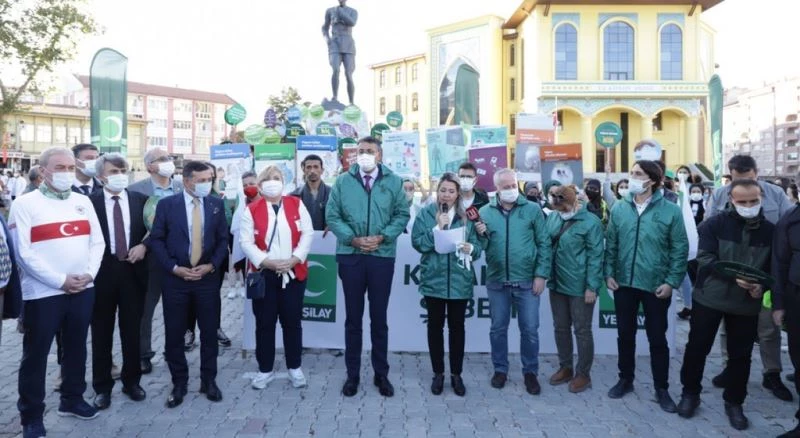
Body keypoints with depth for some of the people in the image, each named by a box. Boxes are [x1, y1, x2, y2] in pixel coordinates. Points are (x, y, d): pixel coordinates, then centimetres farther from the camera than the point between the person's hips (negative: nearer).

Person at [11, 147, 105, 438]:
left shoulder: (83, 202, 10)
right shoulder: (24, 204, -5)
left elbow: (97, 242, 8)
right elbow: (23, 252, -11)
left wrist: (89, 274, -7)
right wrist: (60, 281, -16)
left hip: (83, 290, 5)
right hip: (42, 293, -4)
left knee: (76, 348, 16)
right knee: (35, 355, 6)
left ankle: (72, 399, 33)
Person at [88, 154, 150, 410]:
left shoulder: (140, 200, 4)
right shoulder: (90, 202, -3)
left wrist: (143, 245, -9)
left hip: (132, 270, 2)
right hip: (101, 271, -1)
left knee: (133, 330, 11)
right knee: (101, 332, 9)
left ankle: (132, 381, 27)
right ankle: (102, 386, 23)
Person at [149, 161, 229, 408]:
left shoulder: (216, 204, 3)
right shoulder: (167, 205, -3)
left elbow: (223, 239, 5)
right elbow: (156, 240, -3)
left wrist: (212, 265, -8)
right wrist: (174, 268, -11)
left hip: (208, 277, 1)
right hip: (175, 278, -1)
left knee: (209, 332, 9)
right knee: (174, 334, 7)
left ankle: (209, 380, 23)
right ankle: (179, 383, 22)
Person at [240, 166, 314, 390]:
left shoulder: (296, 205, 4)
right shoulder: (251, 210, 2)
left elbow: (307, 234, -1)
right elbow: (246, 241, -5)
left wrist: (294, 259, -13)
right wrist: (267, 262, -16)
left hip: (294, 272, 0)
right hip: (263, 274, 0)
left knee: (292, 321, 8)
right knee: (265, 323, 7)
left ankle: (295, 367, 22)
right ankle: (265, 369, 22)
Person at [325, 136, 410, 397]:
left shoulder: (393, 182, 3)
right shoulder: (343, 182, 3)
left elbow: (402, 215, 1)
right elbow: (332, 216, 0)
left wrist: (382, 237, -13)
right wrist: (353, 239, -13)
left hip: (382, 256, 0)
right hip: (350, 256, 0)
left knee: (379, 318, 10)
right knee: (353, 318, 10)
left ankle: (381, 374, 23)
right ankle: (352, 374, 22)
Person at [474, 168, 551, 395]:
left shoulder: (533, 209, -1)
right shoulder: (485, 212, 2)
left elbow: (544, 244, -1)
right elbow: (481, 247, 5)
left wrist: (541, 274, -7)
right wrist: (481, 235, -16)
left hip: (527, 281, -1)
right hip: (497, 281, 1)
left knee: (530, 329, 6)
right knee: (498, 328, 12)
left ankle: (530, 372, 23)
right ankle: (500, 369, 28)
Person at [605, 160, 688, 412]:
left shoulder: (671, 211, -7)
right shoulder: (619, 209, 2)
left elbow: (680, 249, -6)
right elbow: (611, 244, 6)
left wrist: (671, 281, -10)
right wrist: (609, 273, 0)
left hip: (656, 286, -3)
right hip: (624, 284, 3)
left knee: (657, 339, 9)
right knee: (625, 335, 15)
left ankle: (661, 388, 25)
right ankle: (625, 379, 32)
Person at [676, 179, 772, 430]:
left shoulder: (770, 231, 3)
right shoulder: (714, 225, -7)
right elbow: (705, 259, -15)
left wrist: (761, 286, -13)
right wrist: (734, 276, -28)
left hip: (747, 304, 2)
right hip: (709, 298, -2)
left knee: (740, 355, 11)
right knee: (697, 348, 7)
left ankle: (734, 403, 28)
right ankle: (690, 393, 26)